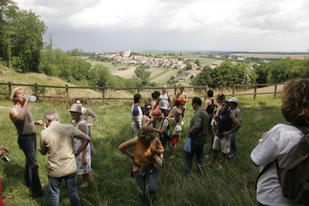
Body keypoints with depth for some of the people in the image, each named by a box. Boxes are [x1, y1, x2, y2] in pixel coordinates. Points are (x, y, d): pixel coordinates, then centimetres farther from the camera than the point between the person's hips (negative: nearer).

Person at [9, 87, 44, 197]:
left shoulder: (24, 107, 12)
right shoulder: (14, 110, -17)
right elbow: (20, 118, -42)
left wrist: (36, 122, 7)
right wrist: (26, 102, -35)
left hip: (32, 136, 9)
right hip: (25, 138, -9)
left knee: (30, 160, 23)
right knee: (33, 163, -9)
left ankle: (28, 182, 41)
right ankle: (36, 190, -2)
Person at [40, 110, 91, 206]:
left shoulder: (44, 133, -10)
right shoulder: (69, 128, -8)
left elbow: (43, 152, 5)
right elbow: (87, 139, -6)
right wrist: (76, 152, 1)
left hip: (55, 170, -1)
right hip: (70, 168, 1)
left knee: (54, 194, 18)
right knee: (73, 193, 17)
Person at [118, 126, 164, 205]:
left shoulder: (156, 140, -22)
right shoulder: (136, 140, -27)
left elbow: (162, 150, -5)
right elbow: (121, 147, -16)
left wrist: (156, 151, -26)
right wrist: (130, 155, -12)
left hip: (151, 167, 1)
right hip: (138, 168, 0)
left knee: (153, 189, -11)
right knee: (142, 190, 15)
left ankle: (152, 194, 28)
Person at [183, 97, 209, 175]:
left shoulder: (198, 113, -24)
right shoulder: (205, 113, 7)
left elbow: (196, 126, -38)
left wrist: (190, 132, -23)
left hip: (196, 138, -9)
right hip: (203, 137, 9)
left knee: (188, 155, 5)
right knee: (200, 154, 21)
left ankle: (186, 171, 14)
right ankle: (200, 169, 31)